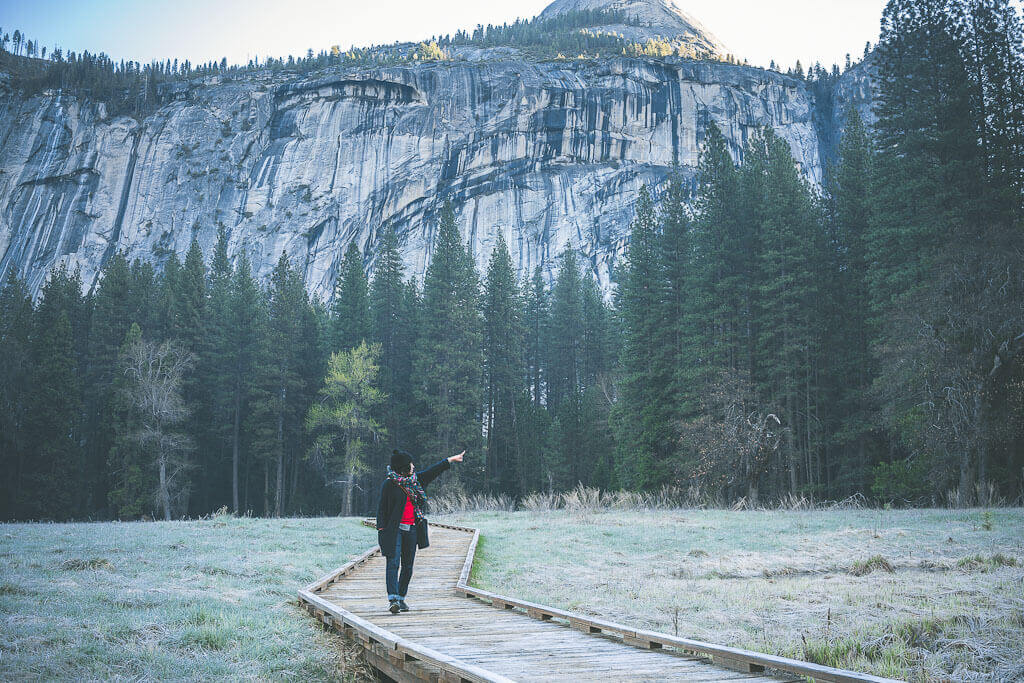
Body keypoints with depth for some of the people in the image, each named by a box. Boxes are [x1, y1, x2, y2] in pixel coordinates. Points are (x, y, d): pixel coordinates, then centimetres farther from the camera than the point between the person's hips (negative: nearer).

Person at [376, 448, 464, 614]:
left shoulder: (415, 480, 11)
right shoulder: (389, 484, -6)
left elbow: (432, 471, 23)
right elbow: (382, 508, -6)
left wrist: (450, 460, 29)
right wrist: (381, 529, -14)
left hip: (411, 530, 6)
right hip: (394, 530, -6)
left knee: (408, 566, 8)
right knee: (393, 563, -14)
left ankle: (401, 598, 17)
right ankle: (392, 599, -20)